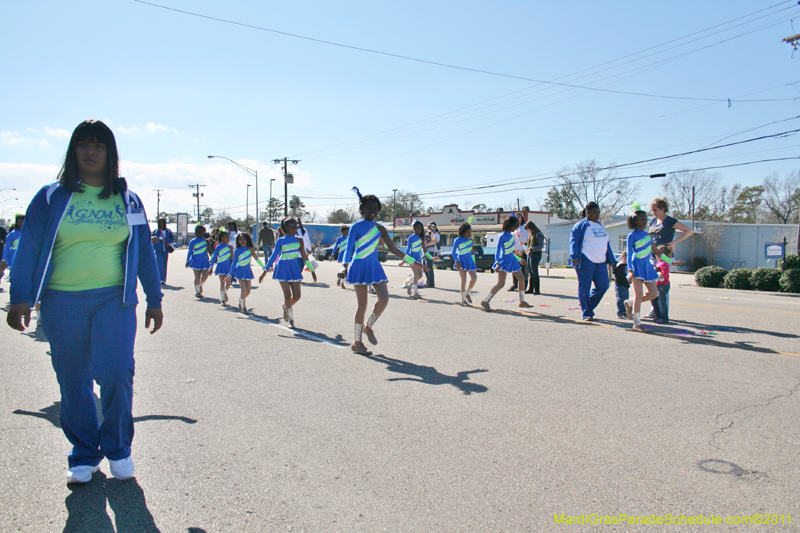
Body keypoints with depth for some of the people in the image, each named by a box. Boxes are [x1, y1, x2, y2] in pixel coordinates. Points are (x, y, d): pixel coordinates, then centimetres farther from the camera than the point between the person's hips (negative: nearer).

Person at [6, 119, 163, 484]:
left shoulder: (127, 200, 10)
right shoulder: (52, 198, 6)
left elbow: (144, 251, 12)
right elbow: (28, 248, 5)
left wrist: (154, 300, 11)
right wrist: (20, 298, -4)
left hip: (114, 300, 0)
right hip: (62, 303, 1)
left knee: (116, 373, -12)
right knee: (73, 381, 6)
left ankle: (117, 448, 11)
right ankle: (84, 455, 23)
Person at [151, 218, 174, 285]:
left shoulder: (168, 231, 9)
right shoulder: (155, 231, 5)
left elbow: (172, 239, 9)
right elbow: (153, 241, 9)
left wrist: (166, 241, -9)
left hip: (166, 250, 2)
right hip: (158, 250, -2)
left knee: (164, 265, 6)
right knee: (160, 265, -14)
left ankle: (164, 280, 14)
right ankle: (161, 279, -17)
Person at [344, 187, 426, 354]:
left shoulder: (379, 229, 10)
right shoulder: (356, 227, -3)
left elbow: (393, 249, 10)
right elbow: (348, 249, -4)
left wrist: (412, 262, 6)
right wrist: (346, 266, -17)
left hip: (374, 266, 5)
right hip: (359, 267, -5)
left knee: (384, 298, -11)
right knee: (362, 305, -4)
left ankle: (368, 326, 15)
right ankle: (356, 342, 9)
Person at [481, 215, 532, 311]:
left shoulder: (511, 234, 8)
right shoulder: (502, 236, -18)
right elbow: (497, 250, -22)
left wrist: (519, 259, 25)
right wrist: (497, 263, -35)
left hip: (512, 260, 9)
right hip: (504, 261, -9)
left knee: (521, 279, 11)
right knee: (501, 284, -13)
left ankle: (522, 301, 22)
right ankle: (485, 301, -6)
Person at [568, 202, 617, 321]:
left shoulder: (600, 226, 21)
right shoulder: (580, 226, 0)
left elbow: (606, 243, 25)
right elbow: (573, 242, -9)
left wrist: (611, 260, 23)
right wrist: (574, 256, -24)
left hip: (600, 262, 7)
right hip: (586, 261, -7)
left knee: (603, 285, 0)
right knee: (584, 288, -3)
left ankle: (587, 304, 20)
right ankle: (587, 314, 5)